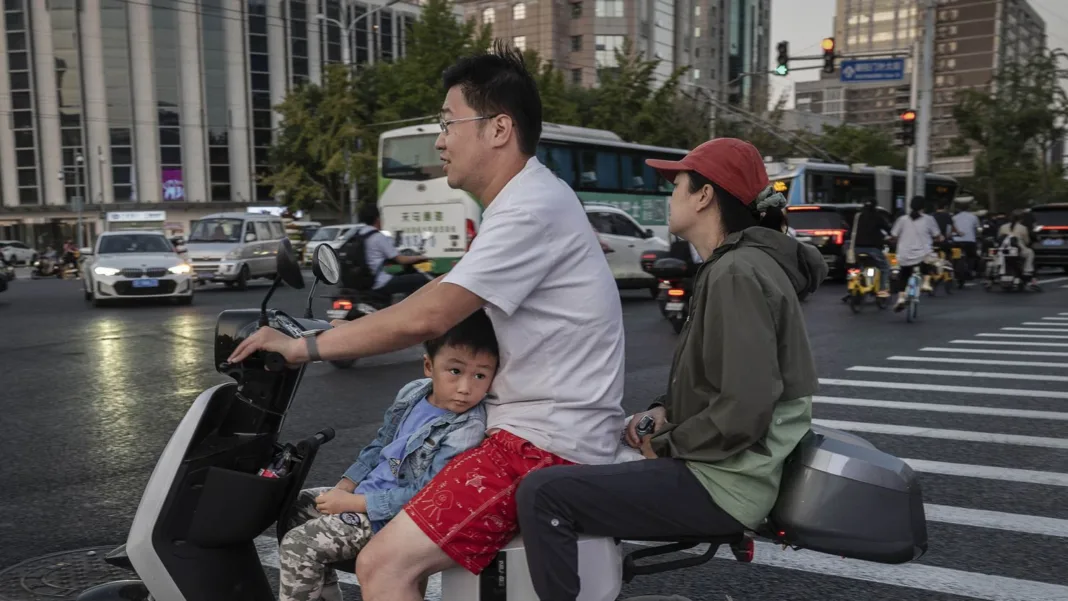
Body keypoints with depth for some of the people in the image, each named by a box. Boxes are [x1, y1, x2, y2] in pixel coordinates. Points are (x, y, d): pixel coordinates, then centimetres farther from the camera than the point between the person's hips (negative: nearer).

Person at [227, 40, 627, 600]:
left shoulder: (532, 207, -19)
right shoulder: (527, 198, 14)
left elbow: (426, 318, -24)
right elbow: (439, 302, 19)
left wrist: (305, 346, -15)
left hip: (549, 445, -11)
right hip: (543, 427, 11)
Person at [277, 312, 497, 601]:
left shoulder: (467, 431, -26)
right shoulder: (413, 393, -4)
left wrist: (353, 503, -20)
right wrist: (345, 486, 1)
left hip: (395, 519, -8)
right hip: (366, 491, 8)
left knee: (297, 546, -11)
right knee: (295, 506, 16)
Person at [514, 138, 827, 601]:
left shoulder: (737, 272, -19)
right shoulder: (734, 265, 13)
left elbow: (743, 413, -26)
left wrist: (664, 444, -11)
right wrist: (663, 411, 4)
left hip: (725, 483, -11)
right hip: (719, 467, 11)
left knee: (541, 493, -20)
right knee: (568, 475, 23)